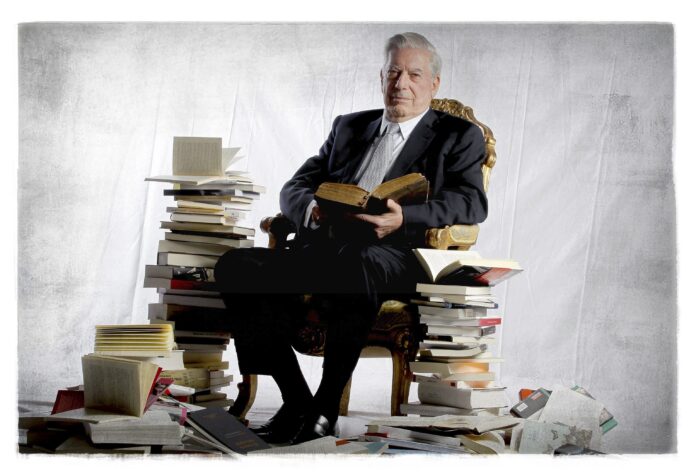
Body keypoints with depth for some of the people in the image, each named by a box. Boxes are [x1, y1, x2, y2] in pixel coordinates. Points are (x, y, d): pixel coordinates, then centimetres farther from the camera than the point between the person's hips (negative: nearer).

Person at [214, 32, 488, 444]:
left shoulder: (458, 137, 15)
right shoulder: (349, 127, 28)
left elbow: (473, 202, -3)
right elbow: (294, 189, 22)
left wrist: (404, 218, -21)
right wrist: (314, 208, -5)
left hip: (393, 254, -5)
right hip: (323, 247, 5)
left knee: (354, 269, -41)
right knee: (236, 266, -22)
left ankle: (325, 408, -27)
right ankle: (295, 400, -19)